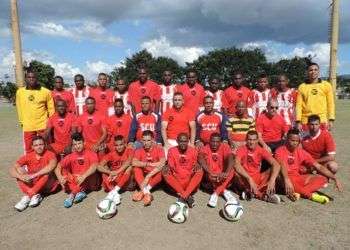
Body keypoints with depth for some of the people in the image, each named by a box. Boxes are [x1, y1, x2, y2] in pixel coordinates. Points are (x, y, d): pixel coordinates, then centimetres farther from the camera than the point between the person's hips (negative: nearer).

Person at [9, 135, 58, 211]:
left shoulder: (50, 154, -14)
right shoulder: (28, 156, -5)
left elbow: (51, 166, -36)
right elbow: (12, 170, -12)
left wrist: (33, 175, -39)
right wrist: (21, 176, -32)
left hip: (48, 185, -4)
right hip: (32, 184, 4)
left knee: (47, 172, -32)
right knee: (19, 169, -15)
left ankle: (27, 196, -26)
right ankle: (35, 195, -28)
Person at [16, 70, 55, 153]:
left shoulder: (46, 91, -4)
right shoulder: (20, 92, 2)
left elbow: (51, 108, 2)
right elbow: (19, 108, 11)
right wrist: (21, 122, 11)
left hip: (43, 125, -2)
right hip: (27, 126, 2)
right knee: (29, 150, 11)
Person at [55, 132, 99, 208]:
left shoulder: (91, 154, -7)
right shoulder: (70, 156, 3)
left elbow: (94, 167, -26)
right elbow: (58, 168, -5)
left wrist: (83, 176, -42)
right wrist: (60, 178, -25)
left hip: (90, 182, -3)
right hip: (75, 182, 3)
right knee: (64, 172, -18)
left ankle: (72, 194, -28)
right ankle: (80, 193, -30)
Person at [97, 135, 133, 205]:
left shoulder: (129, 151, -9)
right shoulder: (111, 154, -5)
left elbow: (128, 162, -29)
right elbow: (99, 167, -15)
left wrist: (116, 172, -36)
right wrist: (110, 172, -31)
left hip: (126, 178, -2)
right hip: (114, 179, 2)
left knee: (130, 167, -30)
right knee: (104, 170, -23)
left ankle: (114, 191, -31)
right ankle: (115, 194, -34)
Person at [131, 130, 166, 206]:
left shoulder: (159, 149, -10)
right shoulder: (139, 150, -4)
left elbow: (162, 164, -27)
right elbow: (134, 163, -23)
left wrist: (148, 176, -33)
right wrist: (149, 164, -29)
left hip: (155, 176, -2)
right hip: (143, 176, 2)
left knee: (162, 170, -31)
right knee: (136, 168, -25)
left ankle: (142, 192, -34)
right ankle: (146, 193, -36)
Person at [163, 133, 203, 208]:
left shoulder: (193, 150, 1)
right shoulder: (172, 150, 0)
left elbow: (195, 165, 0)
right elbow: (170, 167, -5)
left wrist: (197, 166, -24)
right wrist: (168, 167, -29)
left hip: (190, 182, 0)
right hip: (177, 181, 0)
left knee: (200, 171, -25)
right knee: (165, 172, -25)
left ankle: (183, 196, -29)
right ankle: (187, 196, -27)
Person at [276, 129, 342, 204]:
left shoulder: (301, 152, 6)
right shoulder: (280, 151, -9)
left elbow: (318, 166, 4)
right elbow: (282, 166, -28)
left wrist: (335, 178, -7)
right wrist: (287, 181, -45)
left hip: (299, 178, 6)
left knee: (323, 178, -8)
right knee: (282, 179, -39)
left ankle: (298, 192, -29)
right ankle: (311, 195, -27)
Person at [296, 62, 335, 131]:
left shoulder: (326, 85, 7)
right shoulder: (302, 87, 6)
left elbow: (330, 104, 6)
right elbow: (299, 105, 3)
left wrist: (331, 120, -2)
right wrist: (298, 121, -4)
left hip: (322, 120, 0)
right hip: (306, 121, 0)